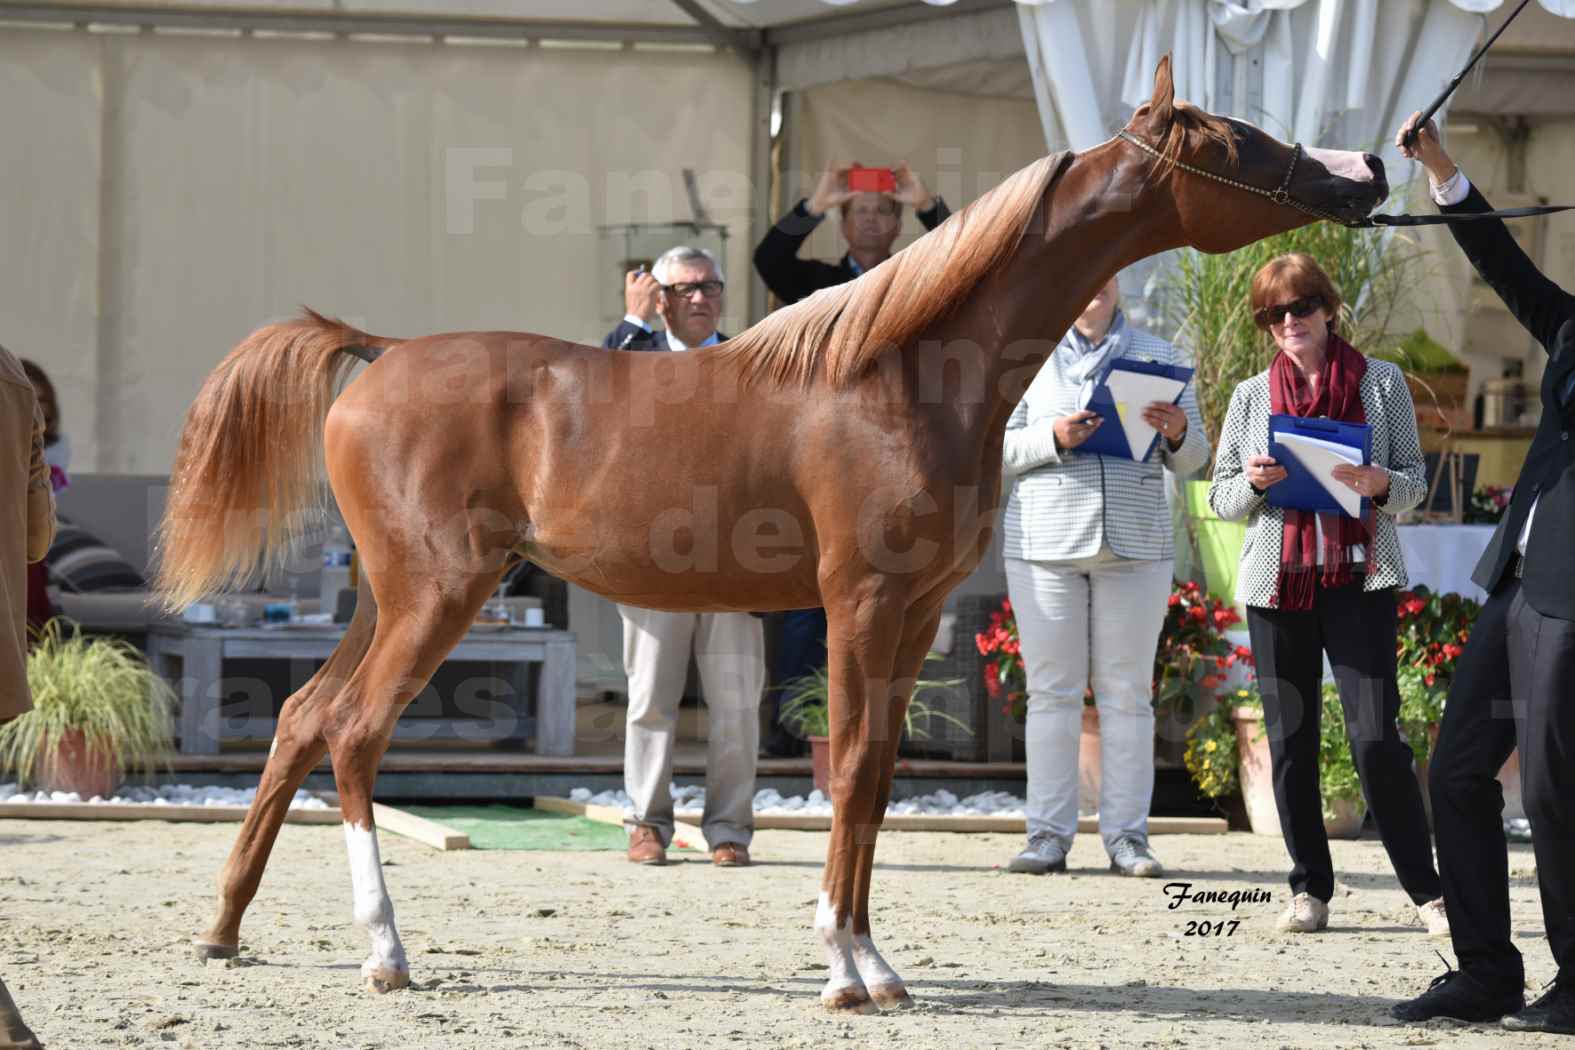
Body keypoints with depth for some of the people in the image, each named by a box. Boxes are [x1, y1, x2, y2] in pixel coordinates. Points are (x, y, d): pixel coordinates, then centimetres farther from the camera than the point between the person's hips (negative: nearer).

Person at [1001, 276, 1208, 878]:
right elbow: (1000, 448, 4)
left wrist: (1178, 433, -10)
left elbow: (1191, 461, 13)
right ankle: (1048, 835, 0)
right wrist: (1053, 437, -14)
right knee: (1051, 689, -2)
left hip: (1135, 543, 1)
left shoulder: (1159, 356, 13)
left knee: (1127, 691, 0)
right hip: (1046, 539, -1)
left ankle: (1127, 835, 1)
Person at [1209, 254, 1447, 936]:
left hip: (1359, 577, -3)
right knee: (1290, 740, 3)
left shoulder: (1382, 384, 7)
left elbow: (1415, 481, 6)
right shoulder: (1251, 396, 11)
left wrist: (1380, 484, -15)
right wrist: (1254, 482, -8)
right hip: (1277, 580, 3)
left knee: (1376, 737, -11)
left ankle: (1426, 889, -4)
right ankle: (1309, 890, 11)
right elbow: (1220, 497, 13)